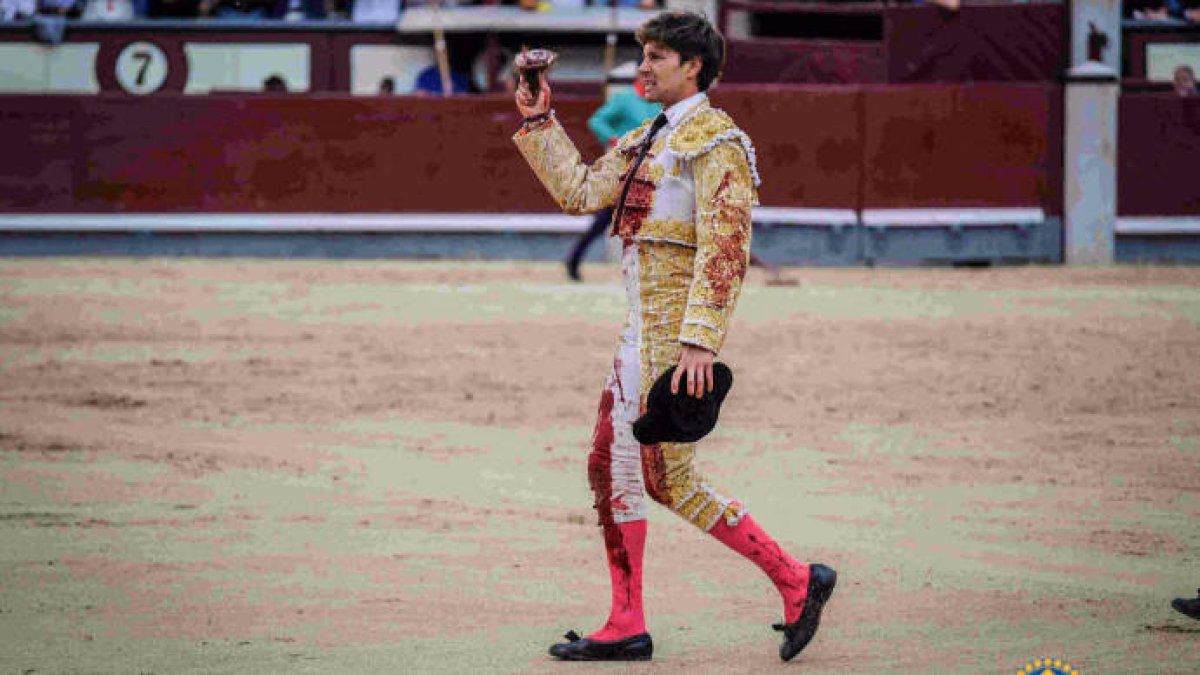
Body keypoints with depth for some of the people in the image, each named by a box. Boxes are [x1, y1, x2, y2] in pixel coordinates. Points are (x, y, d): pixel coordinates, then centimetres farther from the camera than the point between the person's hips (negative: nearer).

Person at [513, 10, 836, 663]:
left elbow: (724, 249, -20)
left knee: (668, 478, -9)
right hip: (642, 327, 10)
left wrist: (699, 341, -26)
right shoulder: (647, 140, 17)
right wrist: (539, 121, 13)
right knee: (610, 467, 10)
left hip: (678, 327, -10)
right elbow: (579, 191, 19)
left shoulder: (718, 143, -12)